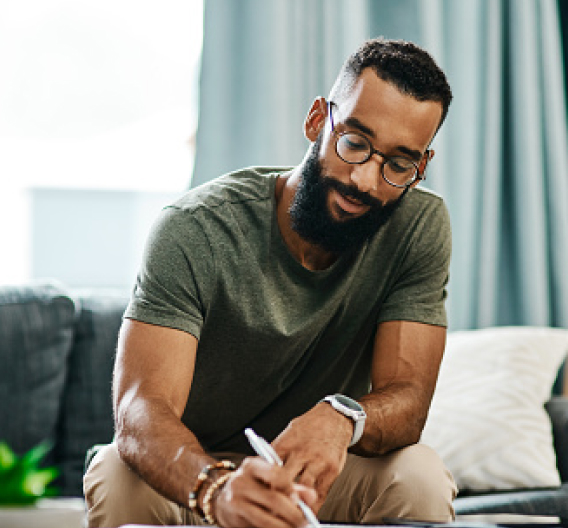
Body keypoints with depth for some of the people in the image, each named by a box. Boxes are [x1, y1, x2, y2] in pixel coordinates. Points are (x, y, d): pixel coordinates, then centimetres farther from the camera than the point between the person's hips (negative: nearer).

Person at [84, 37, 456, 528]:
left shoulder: (421, 227, -14)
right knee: (120, 478, -34)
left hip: (318, 470, 2)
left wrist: (342, 417, -44)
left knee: (420, 477, -28)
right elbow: (141, 409, -32)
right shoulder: (194, 231, -22)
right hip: (189, 475, -2)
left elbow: (407, 399, -18)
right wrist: (217, 488, -55)